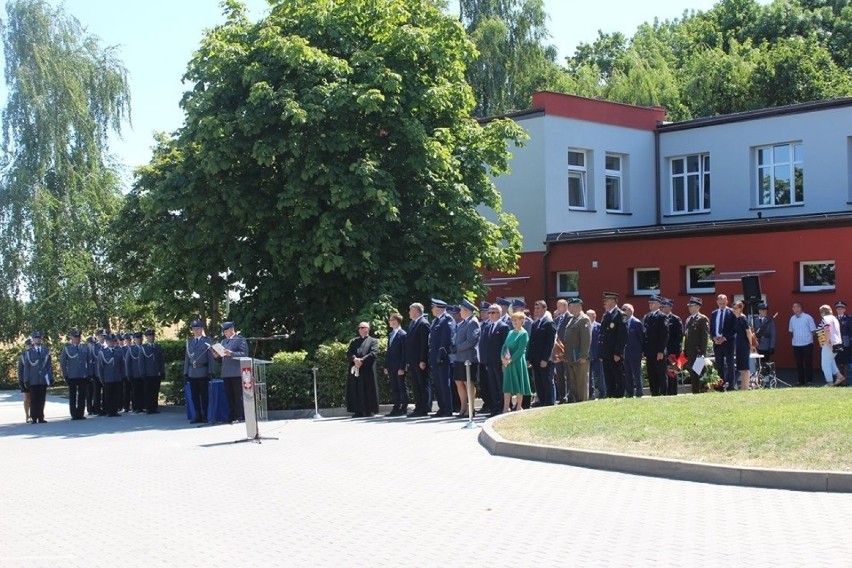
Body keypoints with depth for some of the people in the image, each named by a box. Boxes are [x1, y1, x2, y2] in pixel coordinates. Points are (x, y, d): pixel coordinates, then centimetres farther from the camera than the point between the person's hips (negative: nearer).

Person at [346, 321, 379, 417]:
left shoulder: (373, 341, 9)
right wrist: (354, 359, -14)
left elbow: (373, 353, -6)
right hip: (355, 369, 4)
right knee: (356, 390, -1)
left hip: (367, 369, -4)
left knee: (368, 391, -5)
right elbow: (349, 353, 8)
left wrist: (361, 360, -16)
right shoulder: (354, 341, 21)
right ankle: (358, 411, 1)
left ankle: (368, 411, -2)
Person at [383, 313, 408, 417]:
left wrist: (402, 367, -17)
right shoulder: (390, 335, 16)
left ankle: (404, 409, 3)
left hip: (399, 368, -8)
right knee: (394, 389, 8)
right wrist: (386, 366, 12)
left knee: (402, 388, -1)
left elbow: (404, 353, -12)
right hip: (391, 368, 8)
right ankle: (396, 408, 11)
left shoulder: (402, 334, -9)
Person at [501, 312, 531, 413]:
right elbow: (504, 345, 12)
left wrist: (511, 359, -17)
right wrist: (503, 357, -5)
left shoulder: (524, 333, -7)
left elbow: (521, 349, -14)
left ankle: (519, 407, 8)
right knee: (507, 383, 5)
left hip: (517, 362, -6)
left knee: (518, 383, 0)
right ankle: (506, 407, 8)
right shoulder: (510, 332, 13)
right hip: (507, 362, 6)